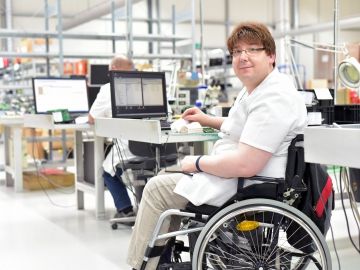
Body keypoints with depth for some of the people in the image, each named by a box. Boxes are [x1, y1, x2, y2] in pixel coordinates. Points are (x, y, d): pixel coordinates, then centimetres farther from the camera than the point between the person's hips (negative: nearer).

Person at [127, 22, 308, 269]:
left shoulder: (273, 99, -24)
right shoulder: (256, 89, 10)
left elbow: (245, 166, -31)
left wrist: (198, 163, -16)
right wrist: (208, 120, 21)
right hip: (234, 173, 12)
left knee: (157, 188, -4)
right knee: (168, 174, 23)